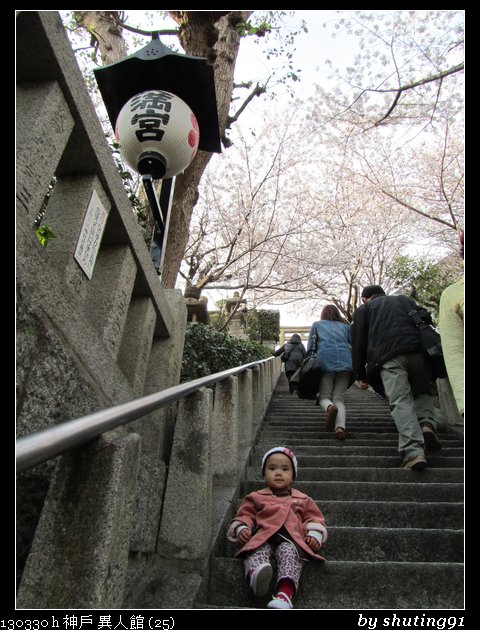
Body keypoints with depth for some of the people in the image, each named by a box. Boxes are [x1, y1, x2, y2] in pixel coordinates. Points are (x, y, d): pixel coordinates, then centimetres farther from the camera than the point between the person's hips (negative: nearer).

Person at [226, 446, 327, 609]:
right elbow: (244, 515, 22)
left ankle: (284, 596, -56)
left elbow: (314, 518, 24)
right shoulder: (256, 497, 28)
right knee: (256, 552, -35)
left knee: (289, 553, -36)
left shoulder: (302, 499, 30)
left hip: (290, 539, 0)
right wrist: (241, 528, 0)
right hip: (263, 537, 1)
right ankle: (256, 575, -66)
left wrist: (314, 535, 4)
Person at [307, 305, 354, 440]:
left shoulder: (317, 324, 24)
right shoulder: (345, 326, 27)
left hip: (325, 362, -1)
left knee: (324, 396, 6)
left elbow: (310, 346, 14)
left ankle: (329, 407, -30)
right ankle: (341, 427, -24)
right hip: (346, 362, 2)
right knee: (339, 398, 3)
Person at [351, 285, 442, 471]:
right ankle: (426, 423, -8)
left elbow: (358, 342, 14)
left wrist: (360, 374, 14)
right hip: (417, 350, 3)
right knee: (422, 392, 20)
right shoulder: (405, 300, 33)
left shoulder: (363, 309, 24)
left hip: (388, 356, -3)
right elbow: (426, 319, 18)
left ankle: (413, 452, -24)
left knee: (400, 402, -9)